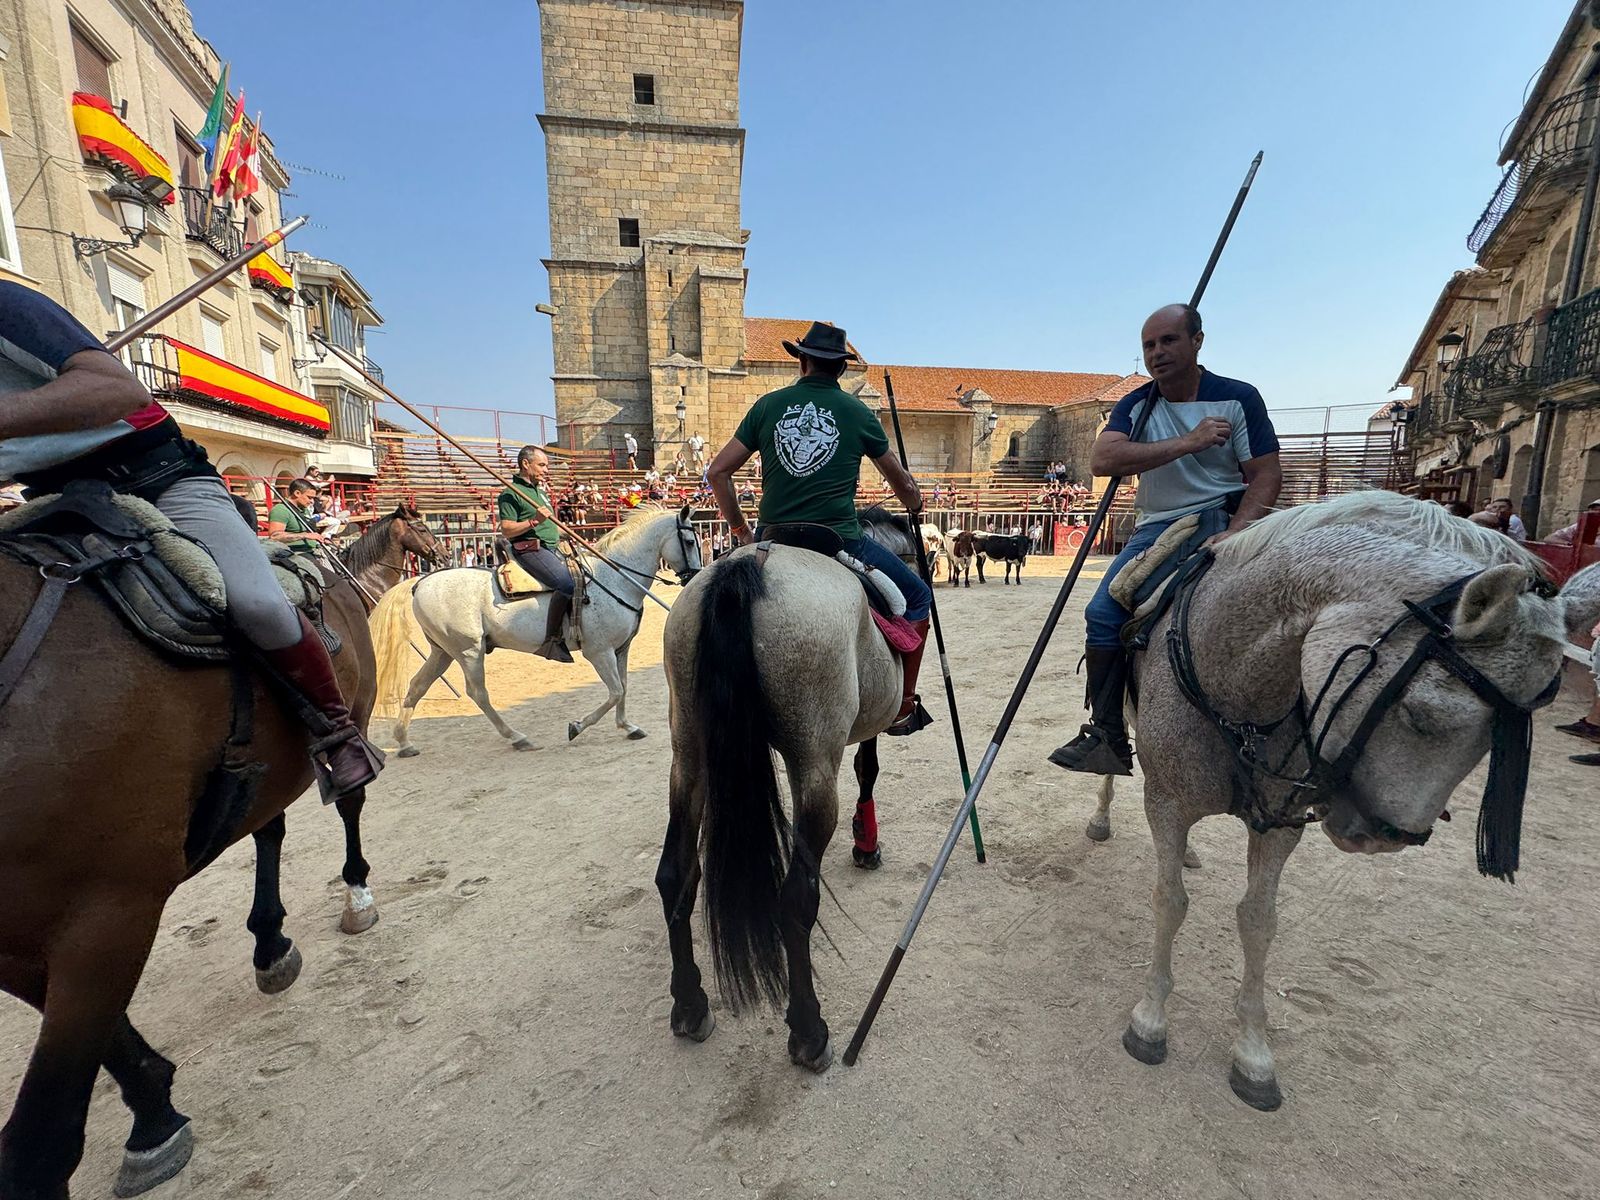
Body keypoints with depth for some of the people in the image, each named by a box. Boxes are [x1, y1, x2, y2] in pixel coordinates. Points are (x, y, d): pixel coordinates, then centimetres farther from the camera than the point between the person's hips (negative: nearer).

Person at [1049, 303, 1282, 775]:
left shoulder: (1238, 398, 1)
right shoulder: (1135, 406, 7)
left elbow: (1267, 476, -4)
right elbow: (1101, 459, -14)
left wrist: (1234, 533, -22)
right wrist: (1187, 443, -19)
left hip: (1222, 519, -2)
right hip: (1157, 528, 3)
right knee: (1105, 612, -16)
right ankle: (1107, 737, -10)